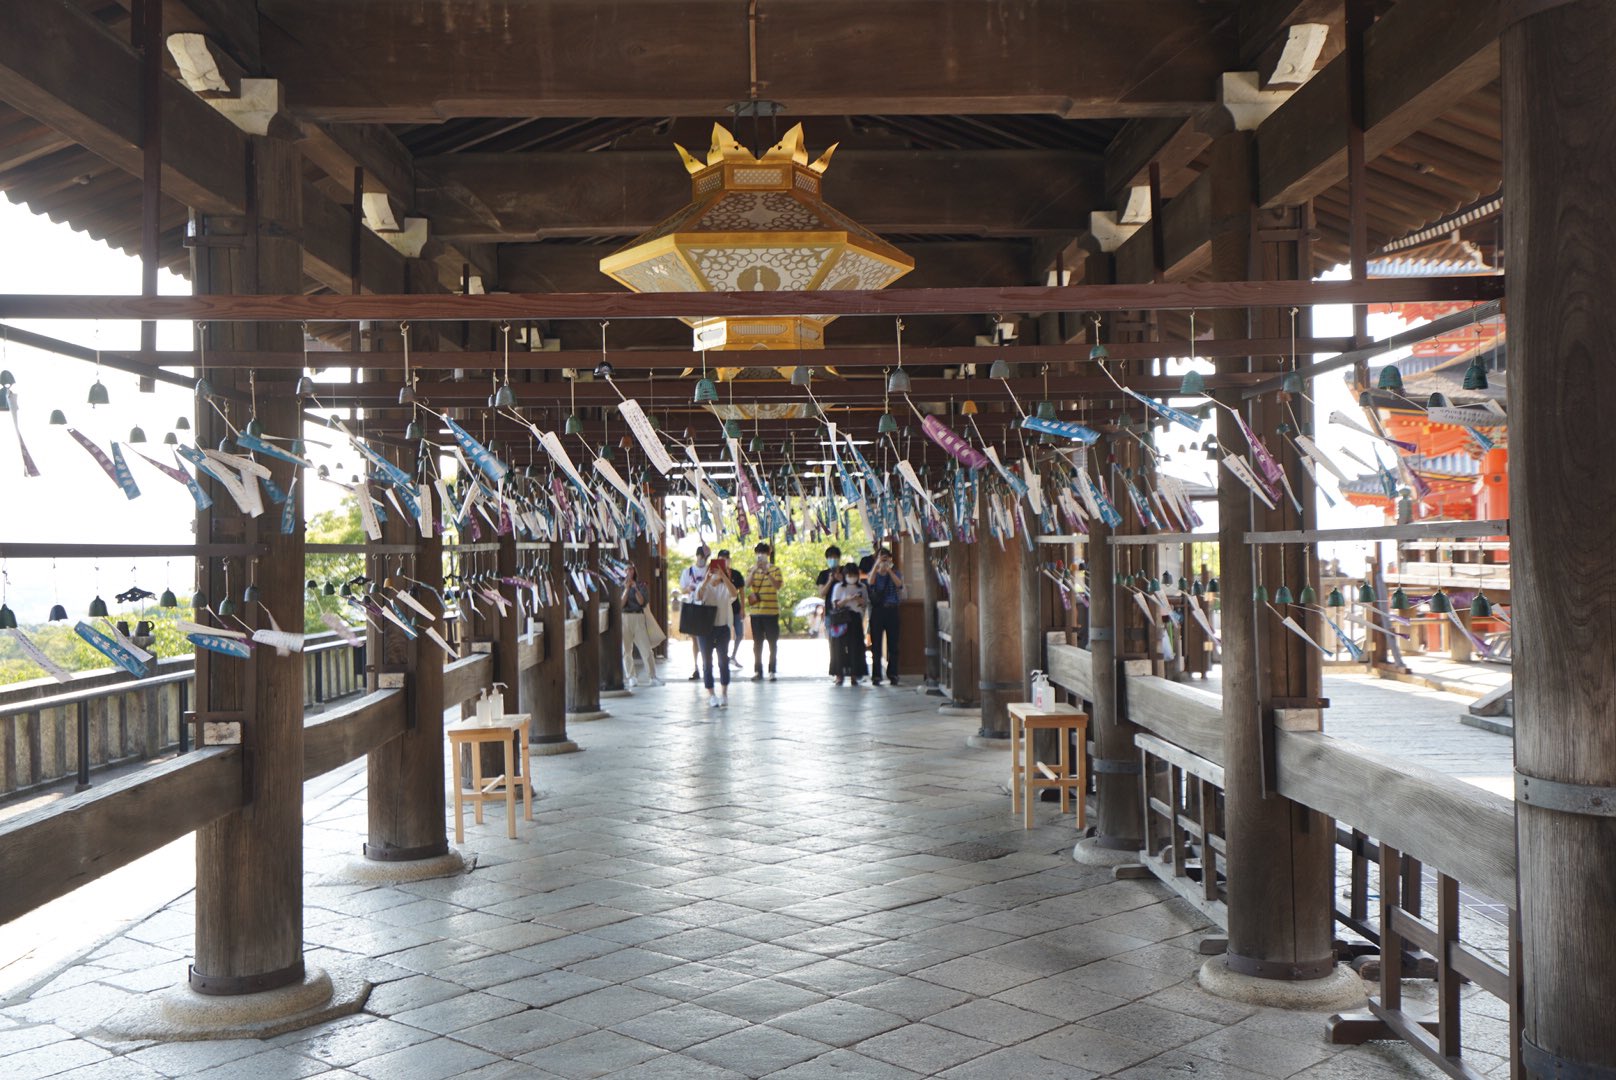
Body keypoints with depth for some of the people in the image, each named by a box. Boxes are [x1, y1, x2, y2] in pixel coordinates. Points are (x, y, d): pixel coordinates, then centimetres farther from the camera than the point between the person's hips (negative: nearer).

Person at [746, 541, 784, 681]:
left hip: (771, 611, -2)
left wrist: (767, 572, -23)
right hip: (756, 611, 2)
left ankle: (772, 671, 6)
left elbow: (778, 586, -12)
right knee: (757, 642, 4)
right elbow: (747, 584, -6)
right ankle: (757, 671, 7)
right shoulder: (753, 569, 9)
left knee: (772, 642, 1)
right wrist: (754, 571, -20)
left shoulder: (775, 569, 1)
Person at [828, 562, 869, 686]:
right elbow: (835, 604, -2)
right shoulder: (838, 587, 5)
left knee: (855, 646, -3)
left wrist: (861, 601, -8)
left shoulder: (862, 587, 12)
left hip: (856, 619, 2)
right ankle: (839, 675, 0)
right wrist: (848, 599, -16)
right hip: (842, 620, -2)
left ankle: (854, 675, 2)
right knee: (840, 646, -4)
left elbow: (866, 604, 14)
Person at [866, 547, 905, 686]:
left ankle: (893, 675, 8)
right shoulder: (874, 573, 9)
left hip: (892, 610, 0)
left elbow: (899, 584, -11)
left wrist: (889, 569, -17)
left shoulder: (895, 572, 10)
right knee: (876, 644, -1)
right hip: (877, 611, 0)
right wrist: (877, 565, -23)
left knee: (893, 644, 1)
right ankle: (876, 676, 2)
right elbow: (870, 582, -15)